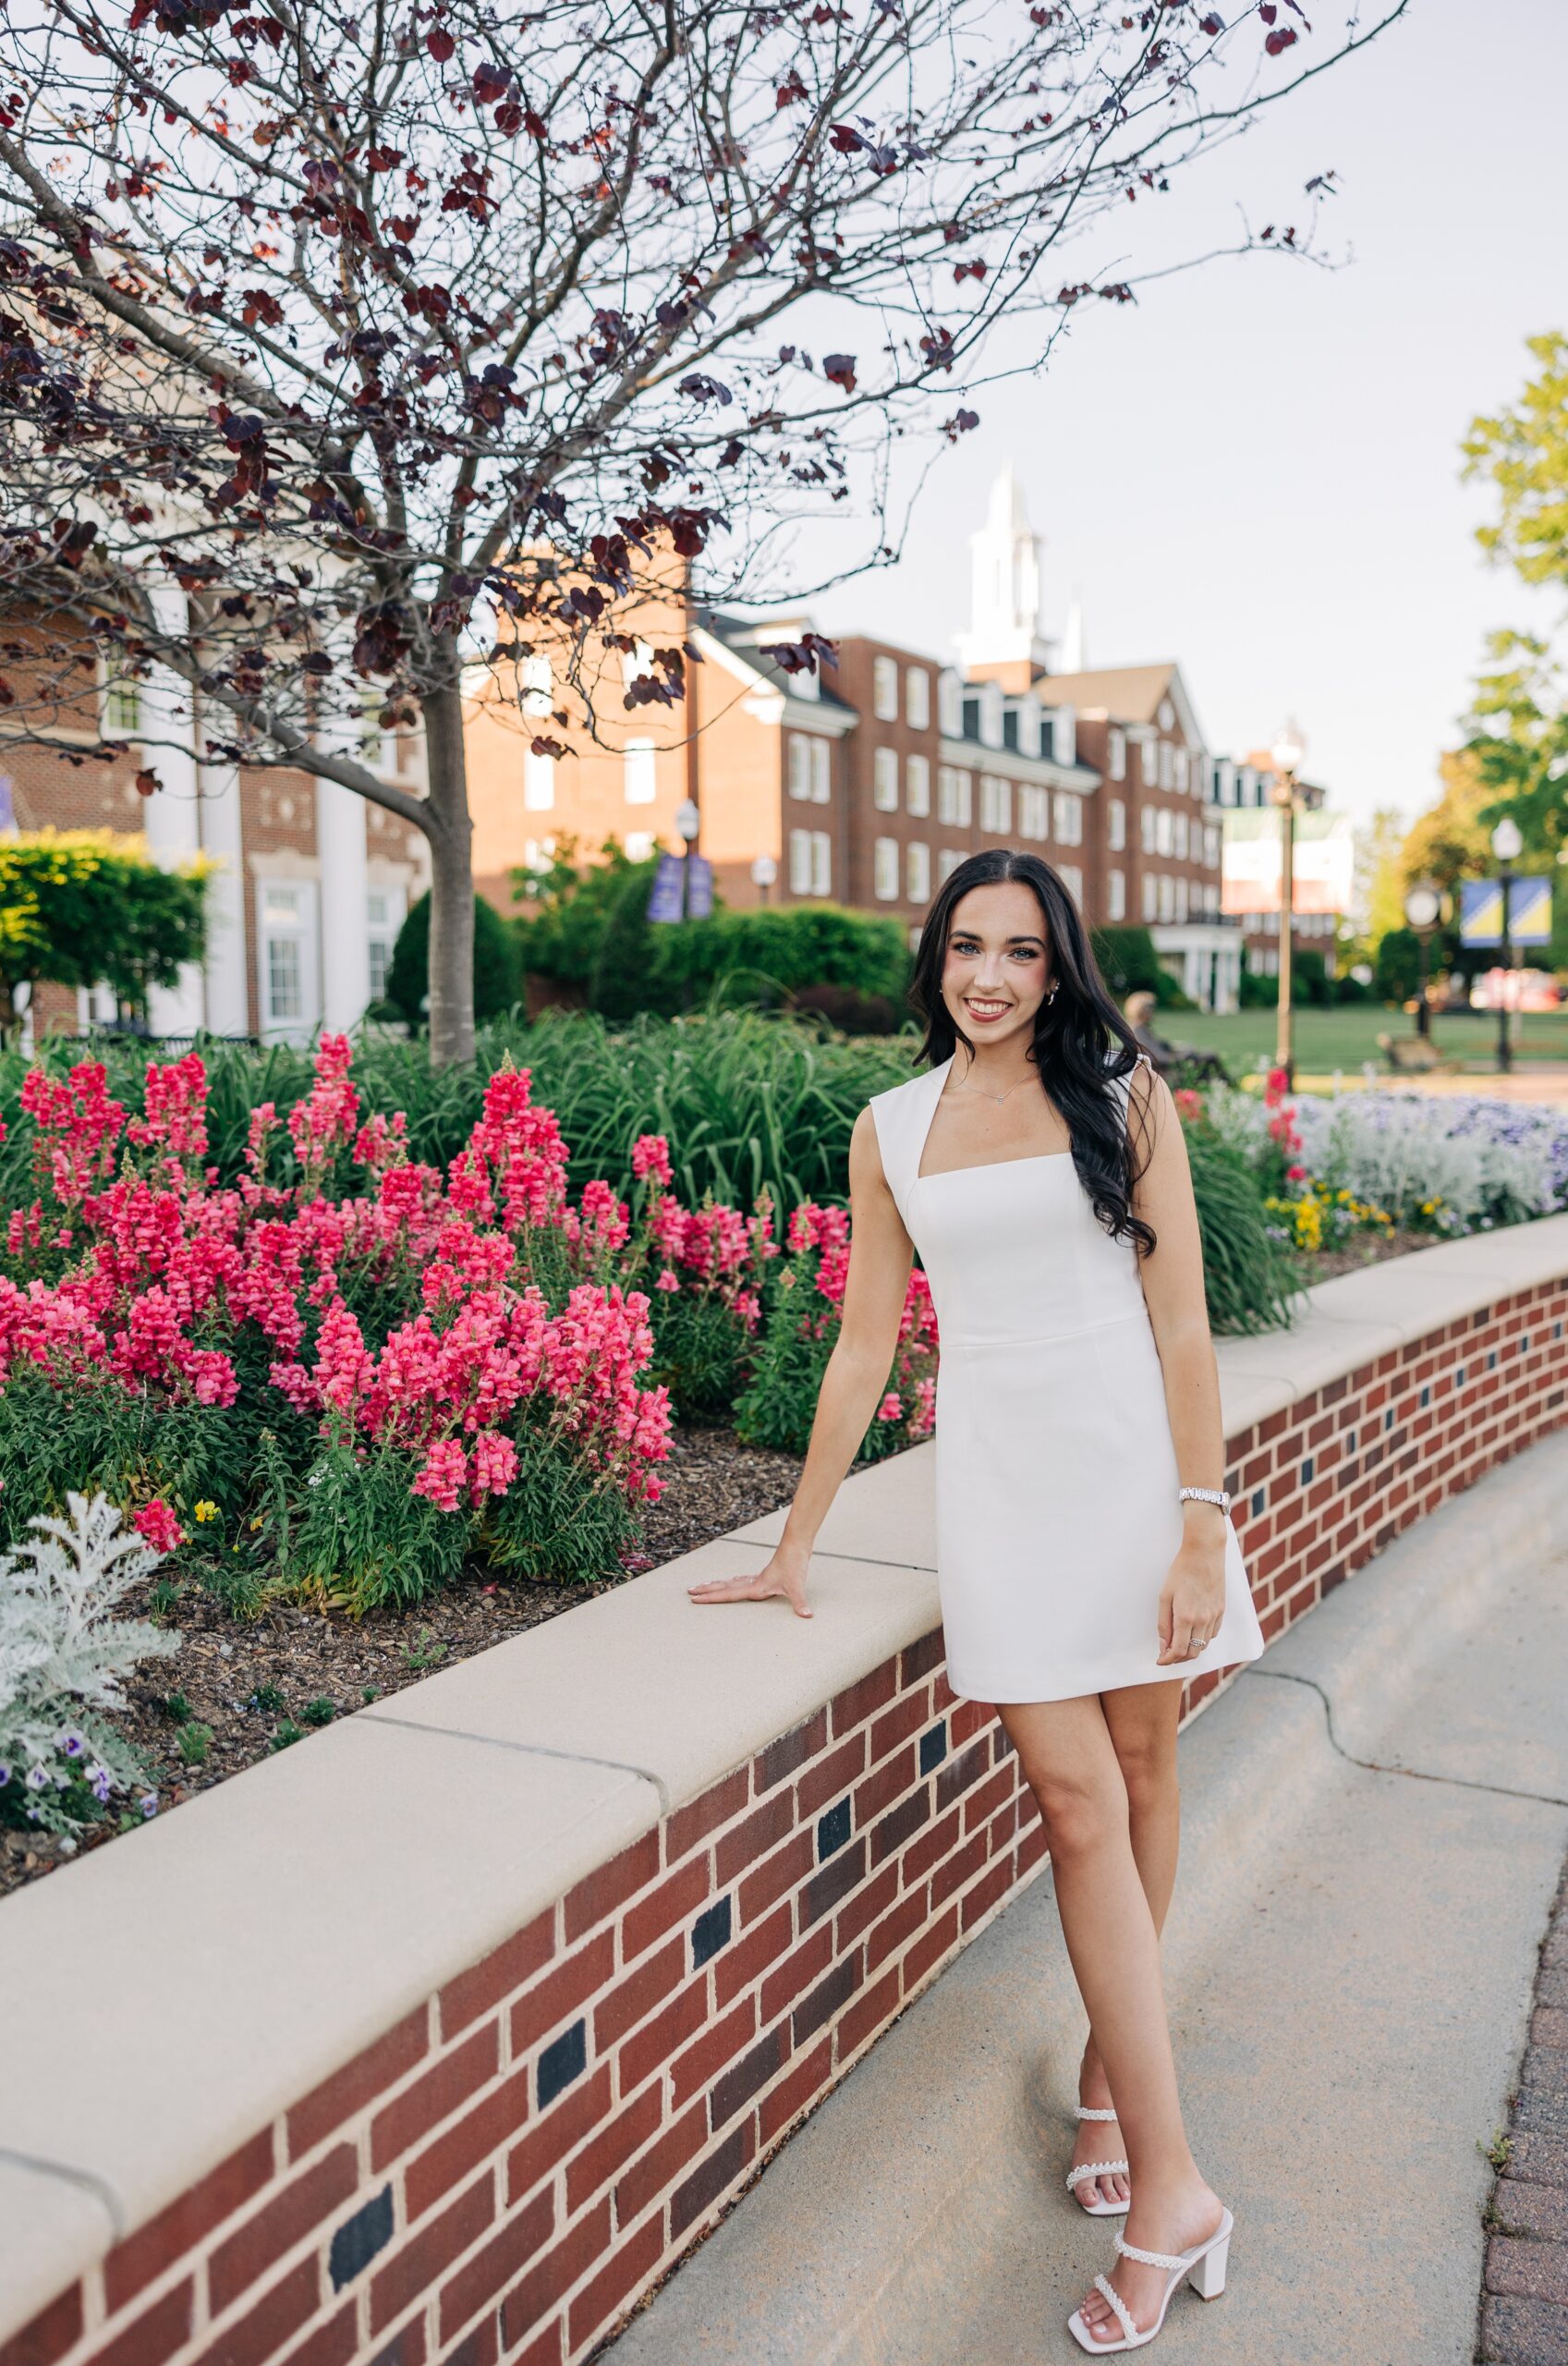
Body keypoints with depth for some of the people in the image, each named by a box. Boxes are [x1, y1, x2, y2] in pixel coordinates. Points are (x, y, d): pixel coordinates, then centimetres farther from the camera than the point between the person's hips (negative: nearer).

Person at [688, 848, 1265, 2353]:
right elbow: (864, 1344, 11)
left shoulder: (1125, 1100, 2)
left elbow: (1181, 1323, -2)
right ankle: (1170, 2189, 3)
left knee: (1139, 1773, 7)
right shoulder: (891, 1131, 7)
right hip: (998, 1479, 0)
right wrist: (795, 1547, 11)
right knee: (1079, 1803, -4)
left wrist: (1204, 1526, -9)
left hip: (1134, 1459, 0)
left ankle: (1109, 2072, 29)